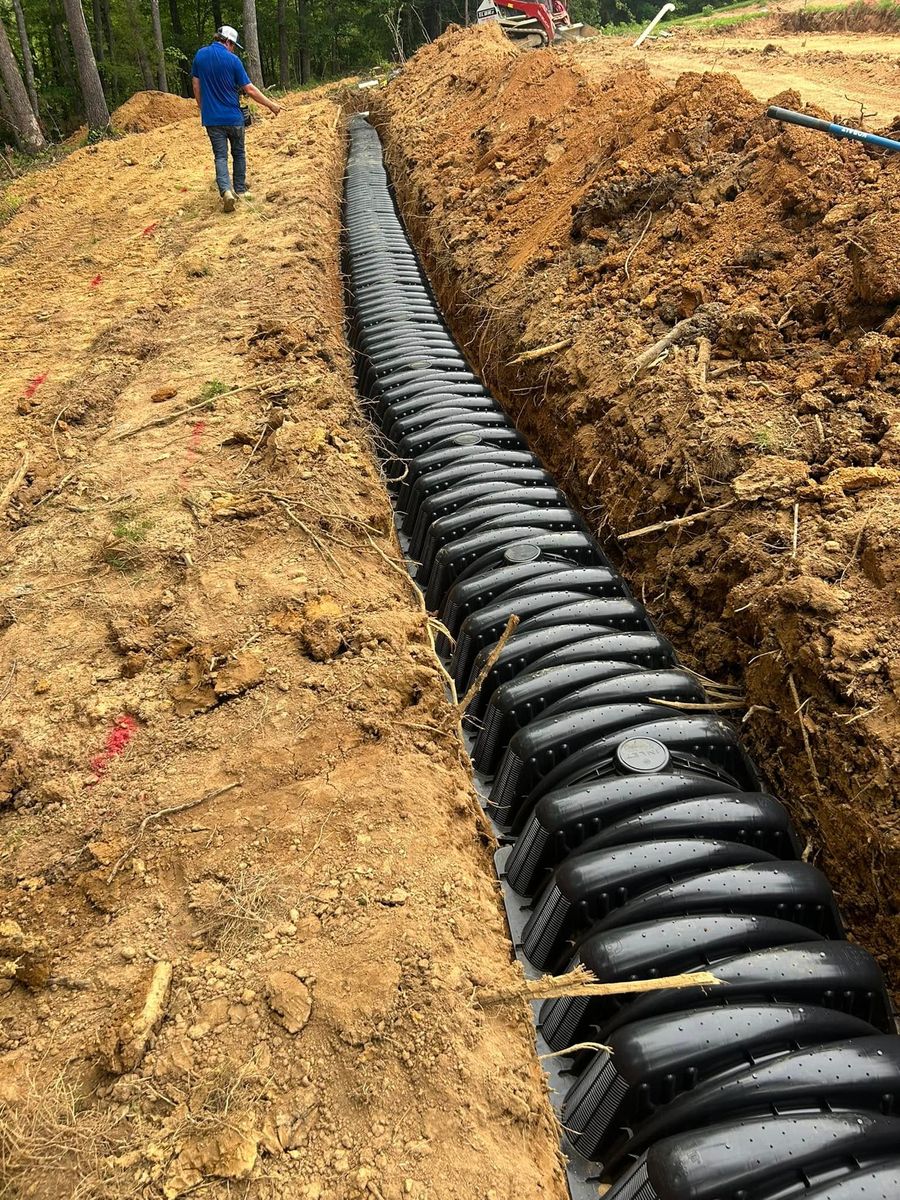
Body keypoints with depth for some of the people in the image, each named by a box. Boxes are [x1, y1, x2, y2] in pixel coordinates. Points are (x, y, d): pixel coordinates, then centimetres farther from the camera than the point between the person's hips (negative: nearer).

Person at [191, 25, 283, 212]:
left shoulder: (200, 55, 2)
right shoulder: (232, 60, -10)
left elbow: (196, 87, 6)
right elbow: (250, 90, -11)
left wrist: (203, 109, 18)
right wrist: (271, 105, -2)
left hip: (211, 118, 2)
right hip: (233, 117, -2)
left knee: (220, 156, 2)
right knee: (238, 153, 17)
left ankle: (226, 190, -20)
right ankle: (240, 189, 26)